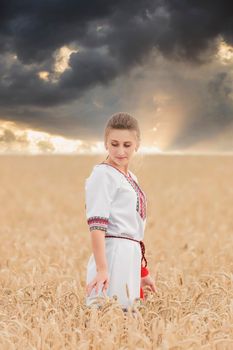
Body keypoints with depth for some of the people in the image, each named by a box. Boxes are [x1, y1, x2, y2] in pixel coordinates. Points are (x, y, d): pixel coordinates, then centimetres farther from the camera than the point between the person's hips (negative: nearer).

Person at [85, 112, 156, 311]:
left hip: (132, 257, 8)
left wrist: (143, 271, 24)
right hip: (112, 255, -8)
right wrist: (101, 269, -24)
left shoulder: (130, 178, 17)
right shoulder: (103, 174, -7)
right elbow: (97, 225, -16)